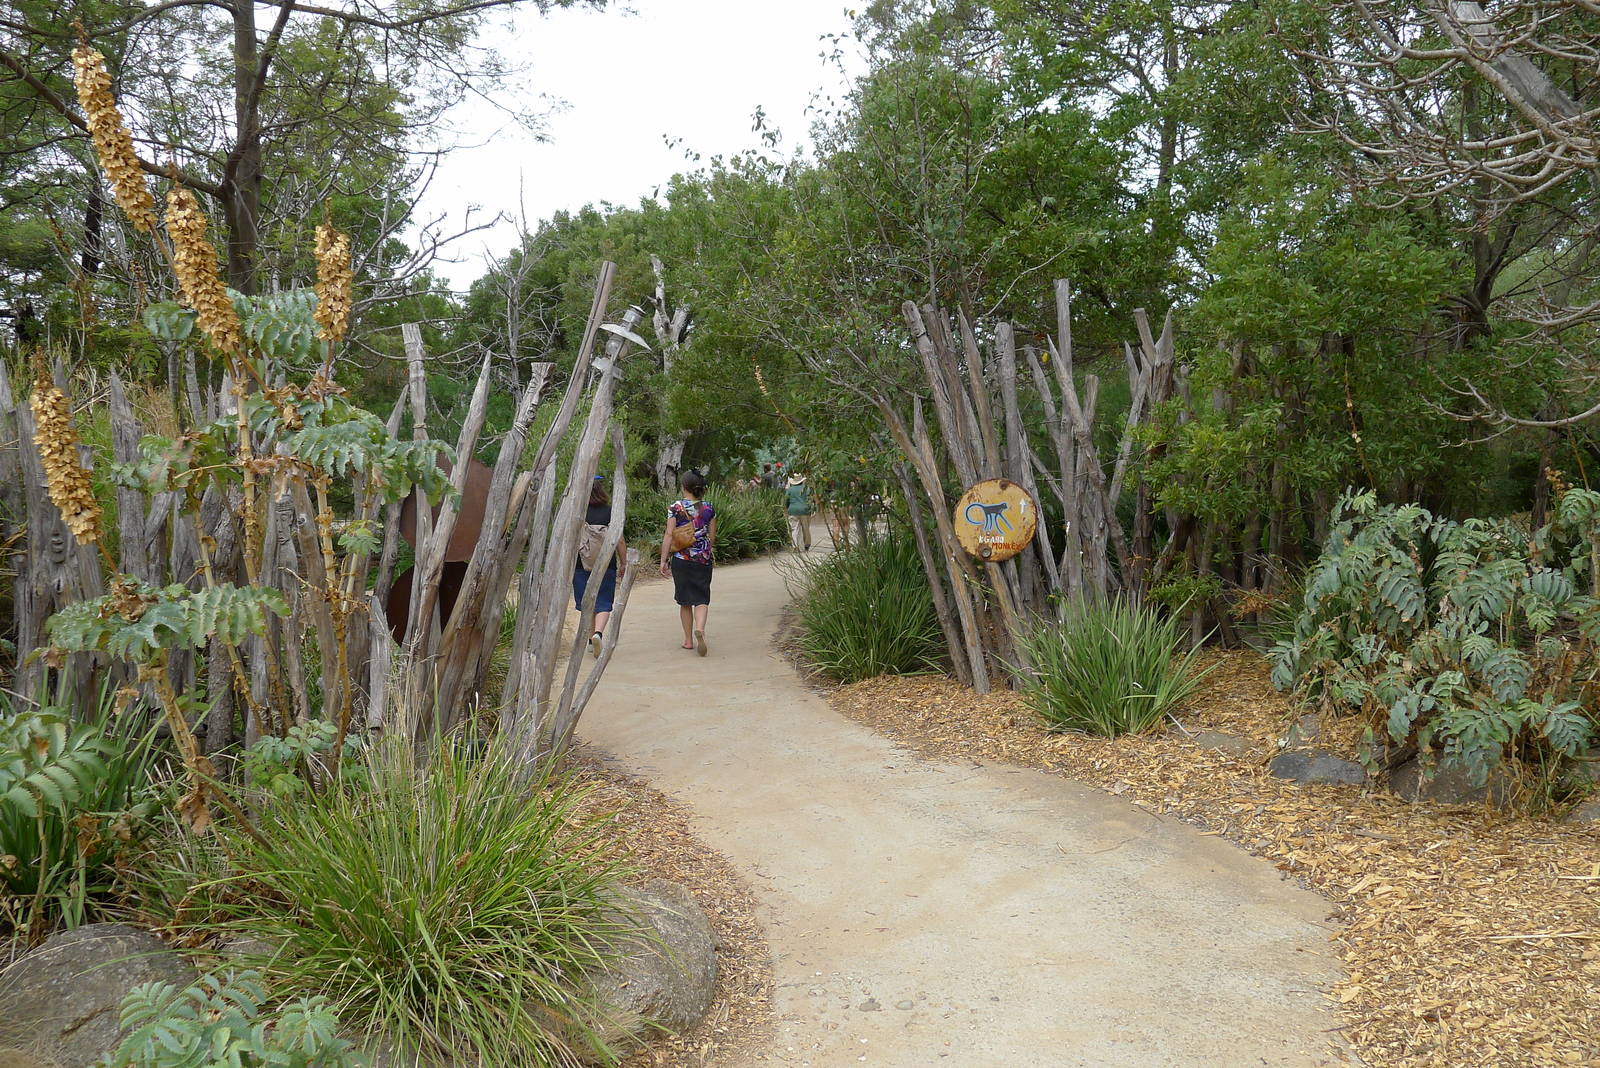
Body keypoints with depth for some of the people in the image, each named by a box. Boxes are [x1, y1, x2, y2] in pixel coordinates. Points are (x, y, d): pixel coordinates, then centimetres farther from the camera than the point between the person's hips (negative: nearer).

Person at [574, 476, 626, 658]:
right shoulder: (611, 513, -4)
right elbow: (620, 541, -3)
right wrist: (624, 563, 8)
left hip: (582, 566, 1)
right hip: (606, 566, -1)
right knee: (603, 603, 4)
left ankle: (592, 641, 21)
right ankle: (598, 633, -20)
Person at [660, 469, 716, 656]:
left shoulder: (675, 507, -6)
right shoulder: (708, 508, 1)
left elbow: (669, 535, -9)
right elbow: (712, 536, 7)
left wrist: (663, 560, -4)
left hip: (681, 559, -1)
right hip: (703, 559, 1)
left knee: (685, 601, 12)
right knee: (701, 598, 3)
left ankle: (688, 640, 17)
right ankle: (700, 628, -24)